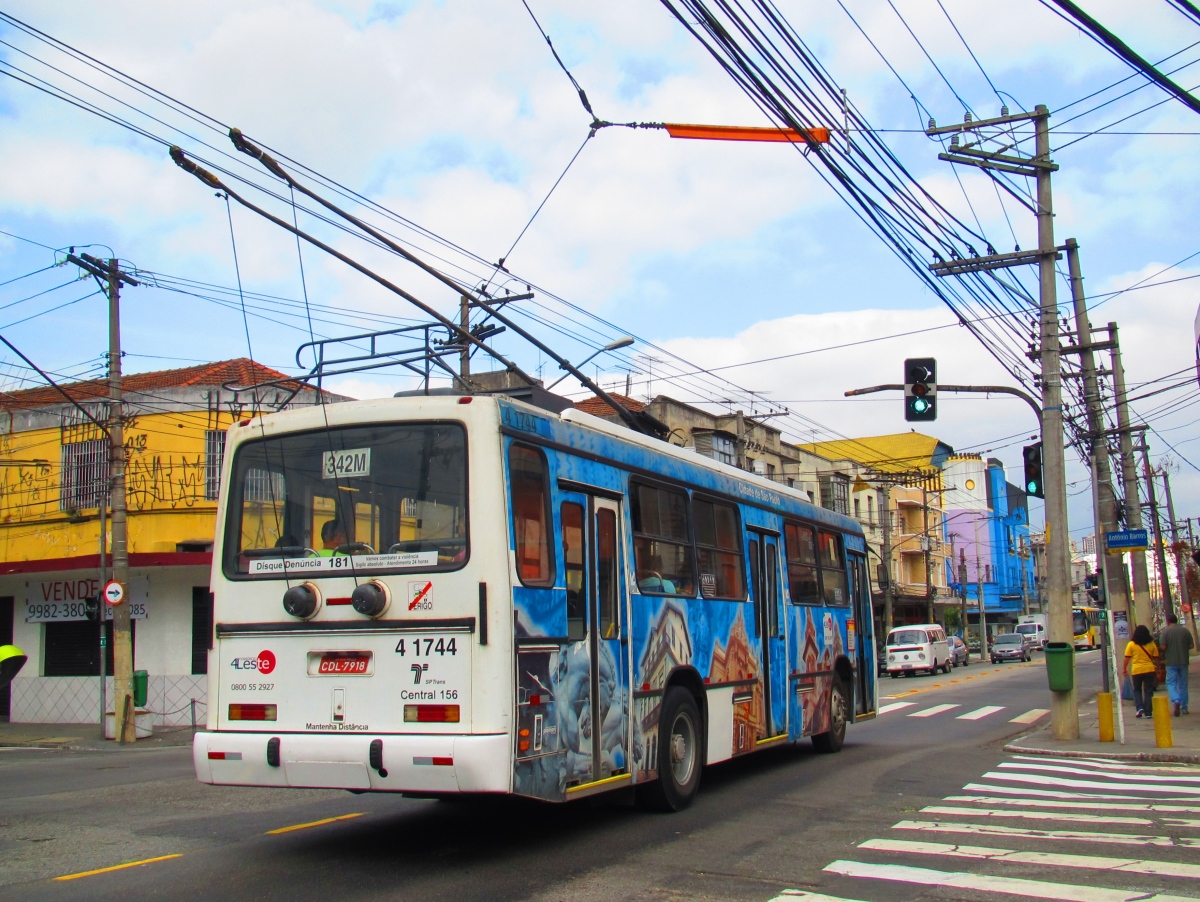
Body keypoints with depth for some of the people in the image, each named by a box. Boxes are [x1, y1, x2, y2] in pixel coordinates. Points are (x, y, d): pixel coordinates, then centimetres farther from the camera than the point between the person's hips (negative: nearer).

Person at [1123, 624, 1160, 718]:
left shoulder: (1131, 644, -4)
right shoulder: (1151, 644, 2)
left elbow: (1127, 658, -4)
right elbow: (1155, 657, 6)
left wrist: (1125, 669, 5)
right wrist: (1156, 667, 20)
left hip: (1136, 670, -1)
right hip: (1149, 669, 1)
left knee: (1137, 690, 14)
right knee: (1148, 691, 8)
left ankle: (1140, 707, -5)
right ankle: (1147, 712, 6)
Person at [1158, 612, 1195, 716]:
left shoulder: (1165, 631, -8)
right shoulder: (1185, 630, 2)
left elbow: (1163, 646, -14)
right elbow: (1191, 645, 1)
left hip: (1171, 662, -3)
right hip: (1183, 661, 3)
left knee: (1171, 683, 2)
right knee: (1183, 684, 13)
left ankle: (1176, 701, -23)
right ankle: (1184, 707, 17)